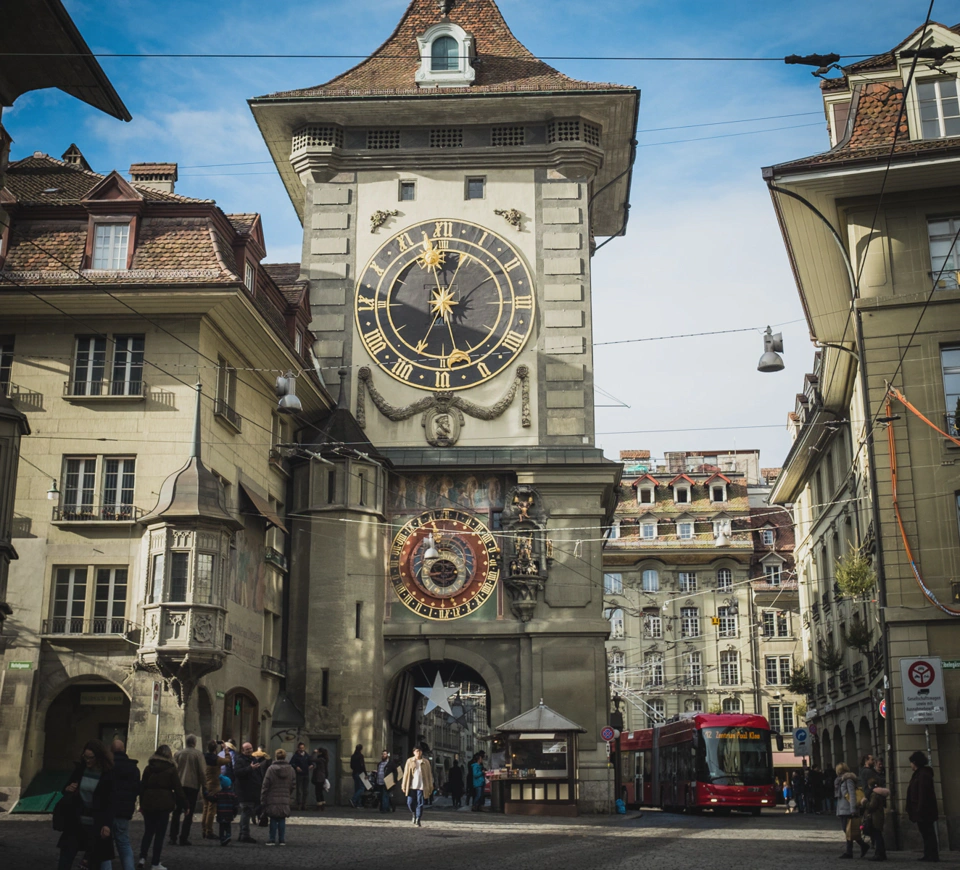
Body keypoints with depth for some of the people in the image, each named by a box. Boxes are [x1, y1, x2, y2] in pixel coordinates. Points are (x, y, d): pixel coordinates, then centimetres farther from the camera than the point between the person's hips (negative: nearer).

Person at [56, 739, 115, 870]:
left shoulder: (109, 774, -11)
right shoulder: (80, 769, 3)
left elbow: (111, 802, -13)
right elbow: (68, 787, 16)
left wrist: (107, 824, -22)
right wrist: (67, 790, -8)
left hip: (97, 824, -5)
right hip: (76, 821, 5)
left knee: (101, 856, 0)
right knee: (65, 857, 8)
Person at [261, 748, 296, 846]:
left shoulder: (271, 769, -7)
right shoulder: (291, 769, 3)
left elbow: (265, 786, -5)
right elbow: (293, 786, 7)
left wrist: (263, 800, 2)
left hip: (272, 801, -2)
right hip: (285, 800, 2)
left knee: (273, 820, 6)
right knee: (282, 820, 8)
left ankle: (272, 839, 9)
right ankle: (282, 840, 9)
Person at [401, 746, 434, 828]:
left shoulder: (426, 762, 6)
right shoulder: (409, 761, 6)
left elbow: (429, 774, 7)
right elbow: (406, 774, 6)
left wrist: (430, 787, 3)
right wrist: (404, 786, 2)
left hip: (421, 786, -1)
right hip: (411, 786, 1)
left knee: (420, 803, -5)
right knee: (410, 803, 0)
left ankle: (418, 820, 3)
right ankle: (413, 813, 30)